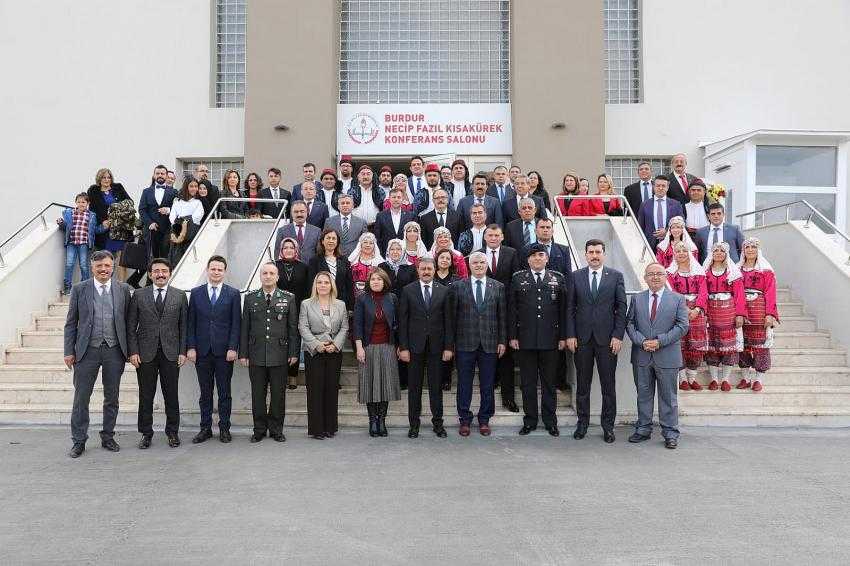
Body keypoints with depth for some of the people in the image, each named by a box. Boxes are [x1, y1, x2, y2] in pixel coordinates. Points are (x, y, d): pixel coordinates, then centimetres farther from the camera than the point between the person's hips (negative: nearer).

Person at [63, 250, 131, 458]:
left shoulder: (123, 289, 3)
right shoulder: (79, 289, 1)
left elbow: (127, 320, 6)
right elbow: (71, 323, 3)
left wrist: (129, 350, 3)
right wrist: (69, 351, -2)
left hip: (114, 351, 1)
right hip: (87, 351, -1)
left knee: (112, 398, 10)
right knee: (81, 398, 4)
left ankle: (108, 437, 24)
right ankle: (79, 441, 16)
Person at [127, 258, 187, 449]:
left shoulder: (180, 295, 5)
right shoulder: (138, 295, 5)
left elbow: (184, 326, 4)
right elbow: (131, 327, 4)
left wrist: (183, 352, -2)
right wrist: (133, 351, -5)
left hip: (171, 353, 0)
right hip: (145, 353, 0)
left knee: (171, 395, 6)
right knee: (146, 396, 6)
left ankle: (172, 432, 18)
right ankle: (146, 433, 18)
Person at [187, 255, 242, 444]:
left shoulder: (233, 294, 3)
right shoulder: (196, 293, 7)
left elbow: (236, 323, 0)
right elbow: (191, 322, 6)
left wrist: (232, 348, -8)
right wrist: (191, 347, -2)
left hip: (224, 351, -1)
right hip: (202, 350, 2)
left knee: (224, 392, 5)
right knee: (205, 392, 8)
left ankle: (224, 428, 14)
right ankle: (205, 428, 16)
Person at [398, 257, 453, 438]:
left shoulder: (444, 291, 5)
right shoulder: (408, 290, 2)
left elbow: (448, 321, 4)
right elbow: (403, 321, 0)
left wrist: (448, 347, -2)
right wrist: (403, 347, -6)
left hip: (436, 346, 1)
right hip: (415, 346, -1)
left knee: (436, 386, 7)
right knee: (414, 387, 6)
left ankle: (438, 423, 19)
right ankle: (414, 424, 16)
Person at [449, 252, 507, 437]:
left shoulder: (498, 287, 6)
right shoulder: (457, 286, 2)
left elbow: (502, 316, 6)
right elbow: (452, 316, 1)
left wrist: (502, 341, 1)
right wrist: (451, 342, -2)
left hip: (489, 343, 1)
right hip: (465, 343, -1)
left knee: (488, 385, 8)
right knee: (464, 384, 6)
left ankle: (484, 419, 21)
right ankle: (464, 419, 18)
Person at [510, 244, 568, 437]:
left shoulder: (558, 279, 7)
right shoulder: (518, 278, 6)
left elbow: (563, 309, 6)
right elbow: (511, 310, 3)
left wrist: (563, 336, 1)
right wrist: (512, 336, -2)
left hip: (550, 340, 0)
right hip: (525, 339, 0)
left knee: (549, 382, 8)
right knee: (528, 383, 6)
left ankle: (550, 421, 18)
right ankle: (530, 421, 17)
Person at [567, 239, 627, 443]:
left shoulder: (616, 276, 4)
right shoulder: (576, 276, 6)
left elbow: (621, 308, 1)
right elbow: (570, 307, 4)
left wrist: (618, 335, -6)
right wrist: (570, 335, -3)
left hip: (607, 338, -1)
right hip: (582, 338, 1)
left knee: (608, 384, 5)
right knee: (582, 383, 8)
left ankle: (608, 425, 16)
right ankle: (582, 422, 20)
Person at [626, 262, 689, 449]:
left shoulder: (678, 299, 2)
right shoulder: (637, 299, 9)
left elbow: (682, 325, -5)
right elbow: (629, 323, 5)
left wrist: (659, 341, -13)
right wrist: (642, 341, -12)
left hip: (667, 356, -2)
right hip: (641, 356, 2)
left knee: (668, 396, 5)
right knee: (643, 394, 10)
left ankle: (670, 433, 14)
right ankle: (643, 429, 21)